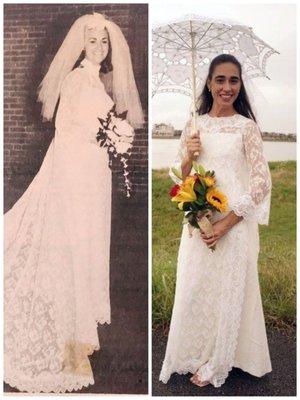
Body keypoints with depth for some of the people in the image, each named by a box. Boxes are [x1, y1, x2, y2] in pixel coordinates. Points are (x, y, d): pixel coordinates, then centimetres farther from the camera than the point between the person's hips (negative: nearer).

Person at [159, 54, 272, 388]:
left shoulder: (247, 127, -4)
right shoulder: (193, 125, 6)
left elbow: (262, 182, -9)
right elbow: (179, 177, 11)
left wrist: (227, 222, -15)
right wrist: (188, 157, -11)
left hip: (235, 223, -3)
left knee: (228, 292, 9)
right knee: (193, 290, 13)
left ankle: (216, 364, 30)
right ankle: (195, 355, 36)